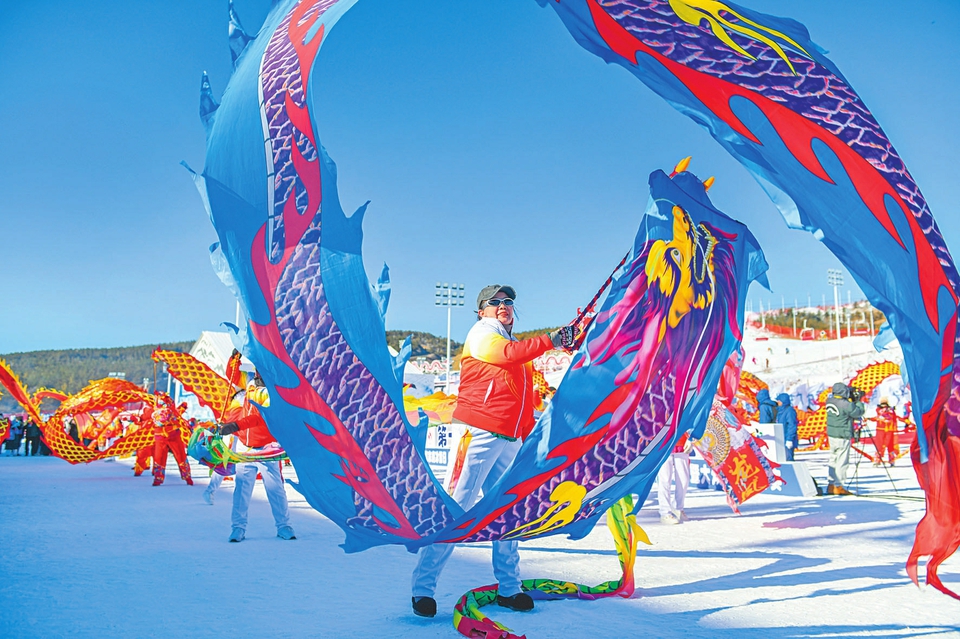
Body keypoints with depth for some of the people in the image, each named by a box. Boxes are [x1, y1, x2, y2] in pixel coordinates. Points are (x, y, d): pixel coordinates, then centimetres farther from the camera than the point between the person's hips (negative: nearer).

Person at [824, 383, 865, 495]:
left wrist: (853, 400, 8)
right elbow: (859, 412, -8)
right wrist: (858, 401, 5)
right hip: (842, 437, -8)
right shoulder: (846, 405, -20)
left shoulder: (829, 401, 3)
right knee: (842, 462, -1)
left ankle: (831, 485, 18)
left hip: (831, 435, 8)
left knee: (833, 460, 14)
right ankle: (839, 487, 2)